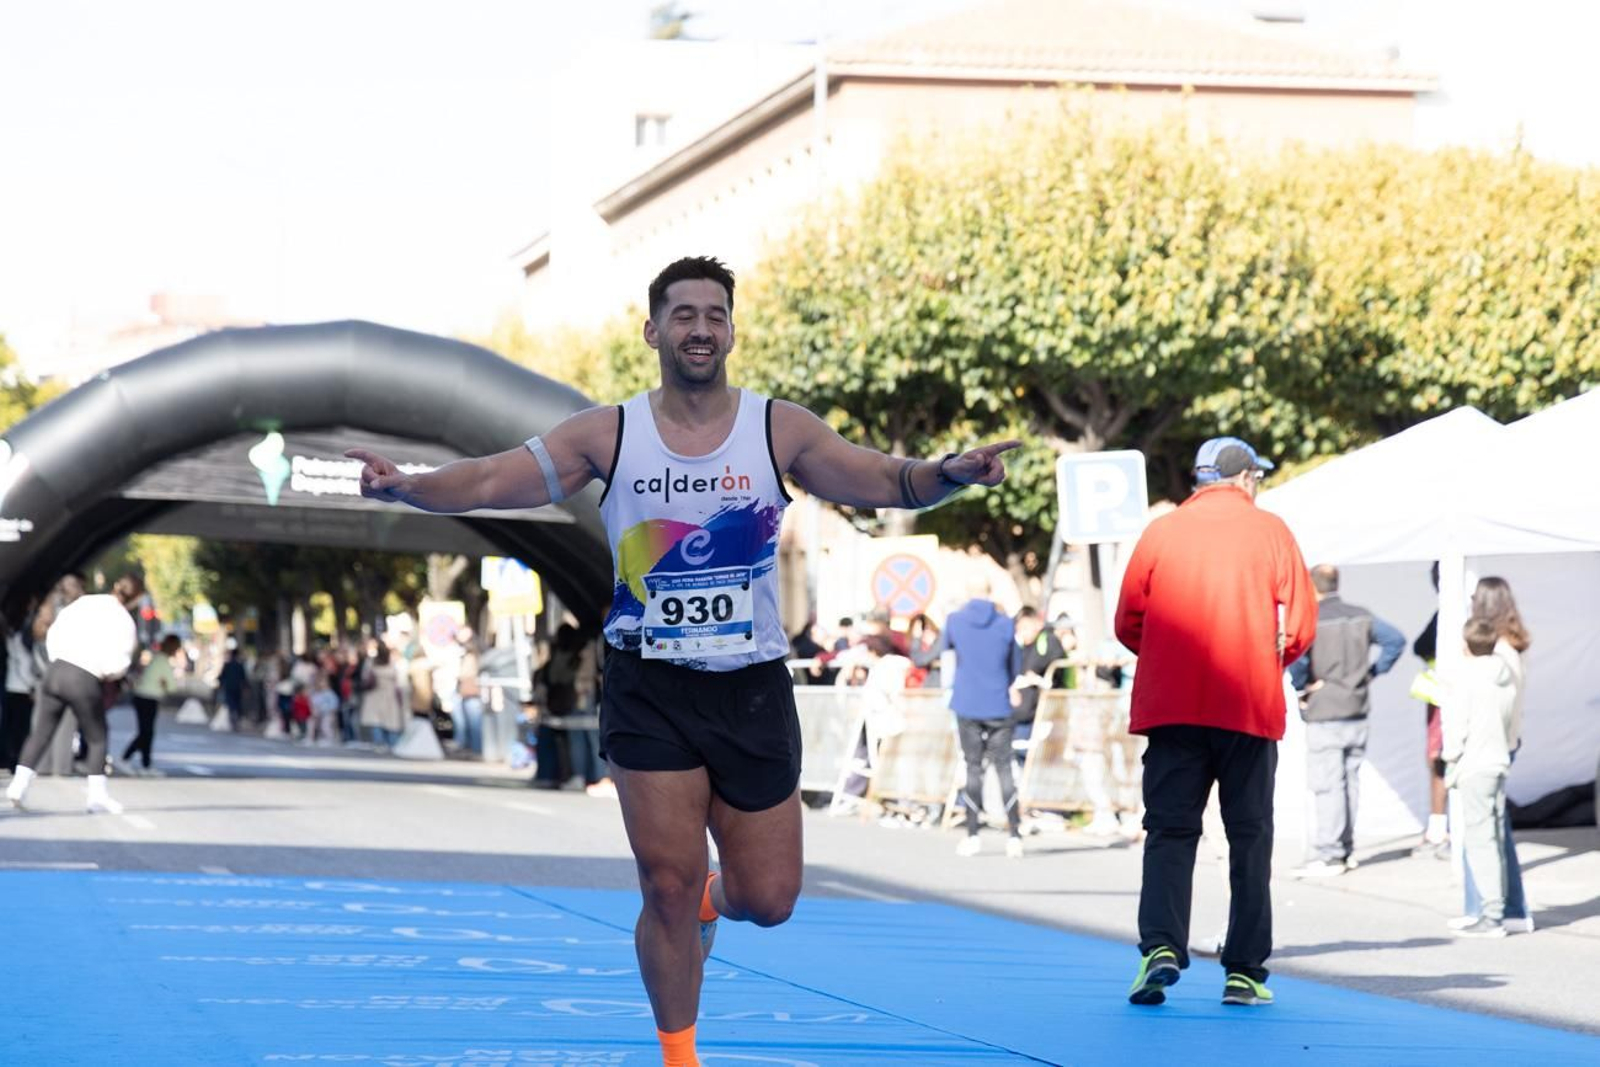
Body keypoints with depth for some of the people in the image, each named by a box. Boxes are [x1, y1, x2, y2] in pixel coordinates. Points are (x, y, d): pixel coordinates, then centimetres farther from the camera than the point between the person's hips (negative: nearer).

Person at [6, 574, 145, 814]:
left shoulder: (85, 602, 6)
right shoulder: (126, 622, -6)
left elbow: (54, 633, 8)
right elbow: (117, 667, -10)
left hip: (56, 668, 4)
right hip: (86, 681, -3)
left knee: (40, 732, 13)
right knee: (97, 738, 13)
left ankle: (19, 784, 7)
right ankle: (97, 793, 6)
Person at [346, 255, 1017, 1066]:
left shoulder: (779, 431, -2)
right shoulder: (608, 436, -3)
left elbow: (884, 482, -4)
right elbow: (488, 482, -6)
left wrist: (949, 473, -24)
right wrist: (406, 486, -24)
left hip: (753, 689, 1)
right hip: (650, 691, -1)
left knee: (768, 899, 3)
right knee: (667, 888, -3)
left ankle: (713, 901, 40)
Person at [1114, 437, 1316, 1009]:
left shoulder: (1161, 531, 5)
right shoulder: (1270, 531, 3)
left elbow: (1128, 623, 4)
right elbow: (1300, 625, 0)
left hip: (1171, 705, 1)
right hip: (1251, 707, -1)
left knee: (1169, 831, 3)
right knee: (1250, 836, 7)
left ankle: (1161, 945, -17)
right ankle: (1244, 971, 6)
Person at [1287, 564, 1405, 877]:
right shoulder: (1361, 616, 6)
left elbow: (1297, 658, -28)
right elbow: (1395, 640, 5)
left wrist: (1300, 687, -12)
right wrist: (1373, 672, 8)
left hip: (1324, 716, -6)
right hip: (1358, 712, 6)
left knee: (1328, 784, -4)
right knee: (1350, 780, 13)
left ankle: (1329, 855, -4)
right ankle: (1346, 849, 19)